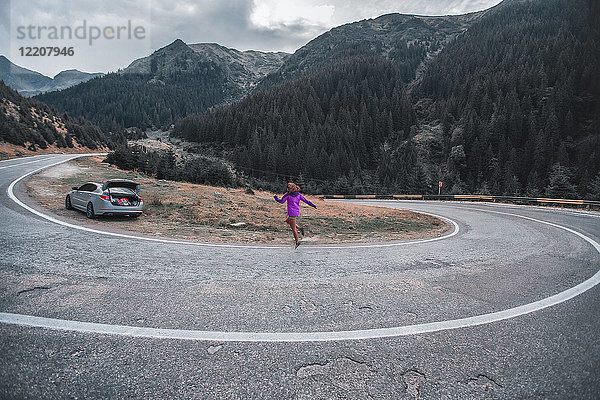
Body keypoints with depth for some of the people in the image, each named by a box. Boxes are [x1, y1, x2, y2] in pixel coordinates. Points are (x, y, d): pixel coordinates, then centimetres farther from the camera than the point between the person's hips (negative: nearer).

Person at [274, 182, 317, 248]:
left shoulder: (288, 194, -11)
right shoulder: (298, 194, 5)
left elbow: (281, 201, -7)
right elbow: (305, 200, 4)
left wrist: (276, 197, 9)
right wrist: (313, 205, 9)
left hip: (292, 213, -7)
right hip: (297, 212, 7)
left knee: (293, 229, 3)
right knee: (287, 221, 29)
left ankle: (297, 242, 9)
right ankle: (299, 228, 16)